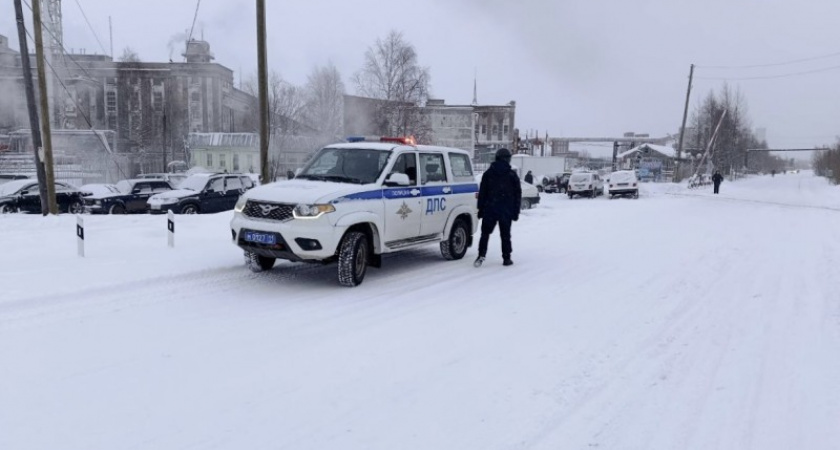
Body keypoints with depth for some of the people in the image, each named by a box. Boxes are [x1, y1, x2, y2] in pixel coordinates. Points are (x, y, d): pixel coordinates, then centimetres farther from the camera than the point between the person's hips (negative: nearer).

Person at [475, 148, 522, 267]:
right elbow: (518, 195, 4)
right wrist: (516, 212, 9)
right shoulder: (512, 175, 2)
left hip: (490, 209, 0)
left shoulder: (488, 174, 3)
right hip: (506, 211, 0)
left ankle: (481, 255, -7)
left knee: (485, 233, 7)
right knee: (505, 234, 8)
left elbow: (482, 193, 2)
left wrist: (480, 209, 6)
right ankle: (506, 258, 10)